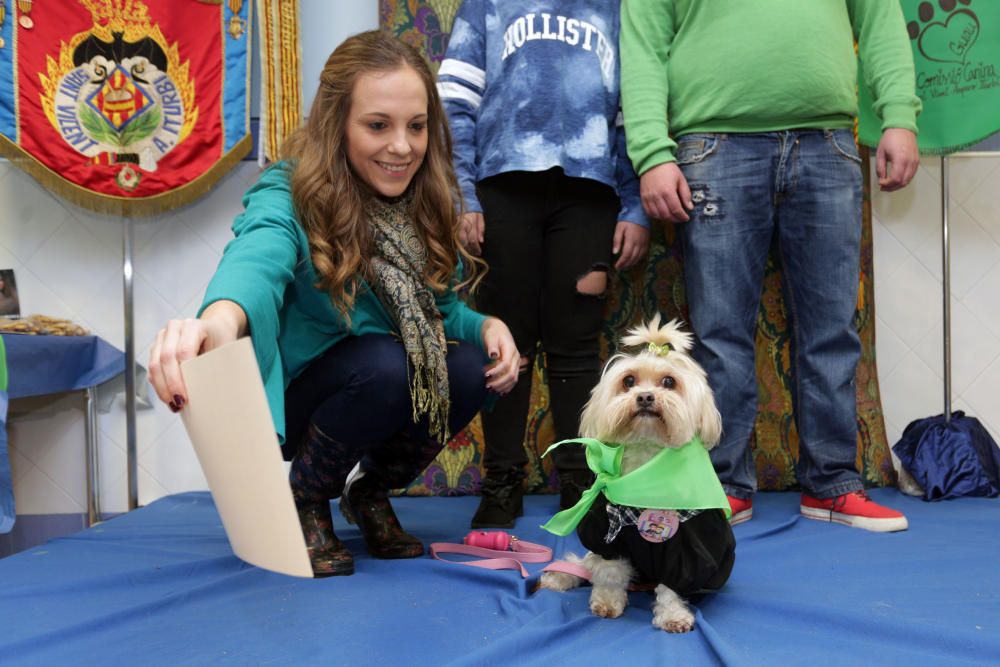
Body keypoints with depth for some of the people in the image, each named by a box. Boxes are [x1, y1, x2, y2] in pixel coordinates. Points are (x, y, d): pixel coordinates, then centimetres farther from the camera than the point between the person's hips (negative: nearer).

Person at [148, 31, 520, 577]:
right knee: (384, 364, -34)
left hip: (391, 397, 5)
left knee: (472, 369, -23)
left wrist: (486, 326, -19)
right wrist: (219, 318, -70)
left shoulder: (422, 204, -5)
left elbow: (442, 309, 4)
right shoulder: (289, 198, -23)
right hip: (290, 401, -5)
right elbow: (257, 263, -46)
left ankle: (371, 493, 6)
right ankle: (306, 503, -3)